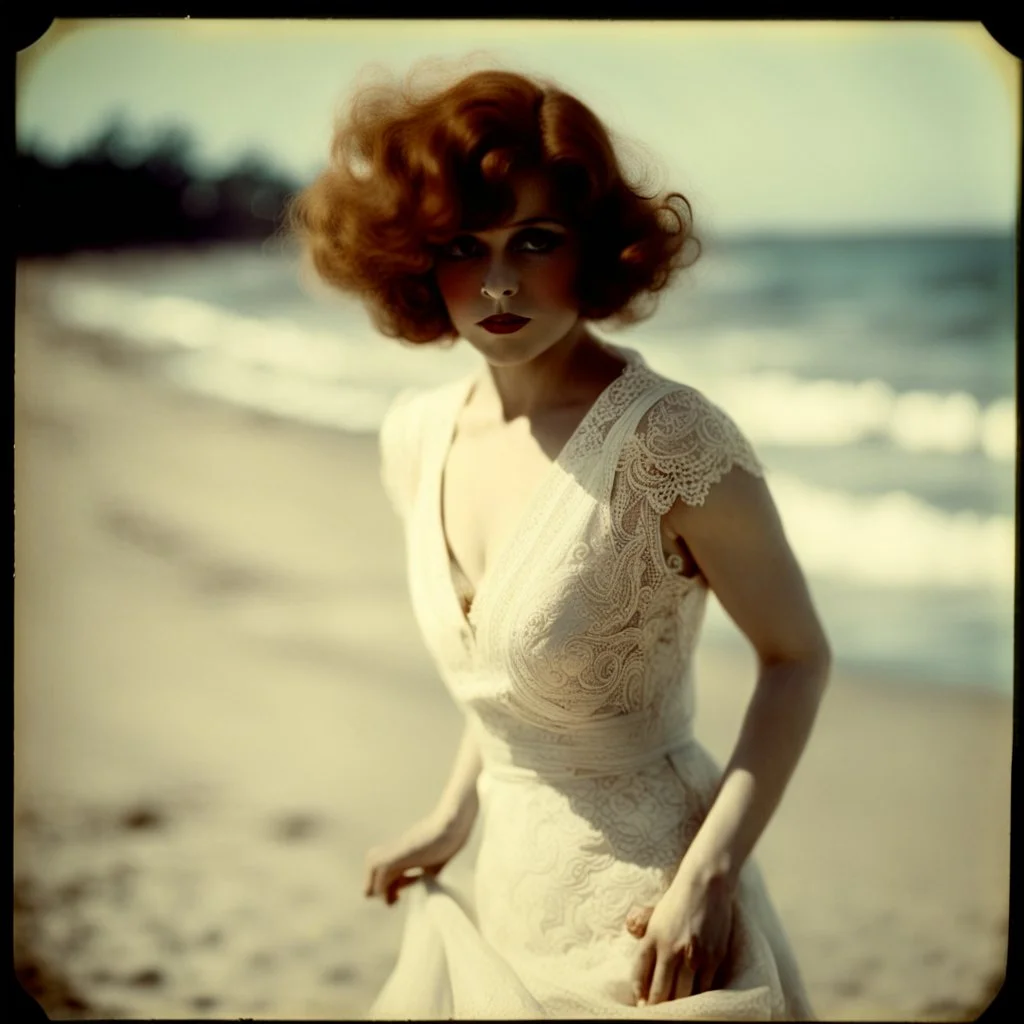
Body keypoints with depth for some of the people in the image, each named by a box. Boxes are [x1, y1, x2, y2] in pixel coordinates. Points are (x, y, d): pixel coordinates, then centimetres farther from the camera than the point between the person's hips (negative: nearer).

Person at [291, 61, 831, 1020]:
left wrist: (707, 875, -21)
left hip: (641, 917, -6)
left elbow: (797, 656, -13)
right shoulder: (415, 435, -2)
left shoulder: (666, 439, -22)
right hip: (511, 883, 6)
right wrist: (454, 816, 14)